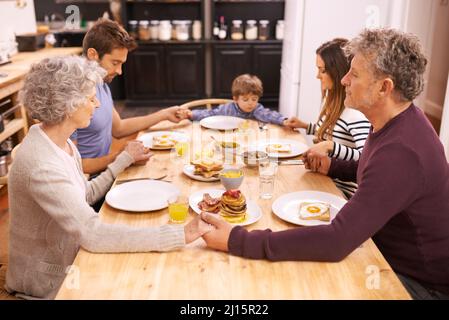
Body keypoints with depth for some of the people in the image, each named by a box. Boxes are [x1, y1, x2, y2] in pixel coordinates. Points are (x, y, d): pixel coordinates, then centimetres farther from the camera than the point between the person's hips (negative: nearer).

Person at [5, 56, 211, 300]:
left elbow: (86, 195, 8)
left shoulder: (60, 143, -1)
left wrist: (125, 159, 12)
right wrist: (180, 235, -39)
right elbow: (93, 234, -36)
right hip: (47, 281, -8)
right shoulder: (42, 165, -30)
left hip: (67, 260, 8)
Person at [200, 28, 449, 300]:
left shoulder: (401, 151, -34)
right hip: (388, 249, 8)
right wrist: (333, 166, -1)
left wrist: (237, 241, -39)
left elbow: (336, 242, -39)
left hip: (422, 282, -8)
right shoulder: (397, 120, -3)